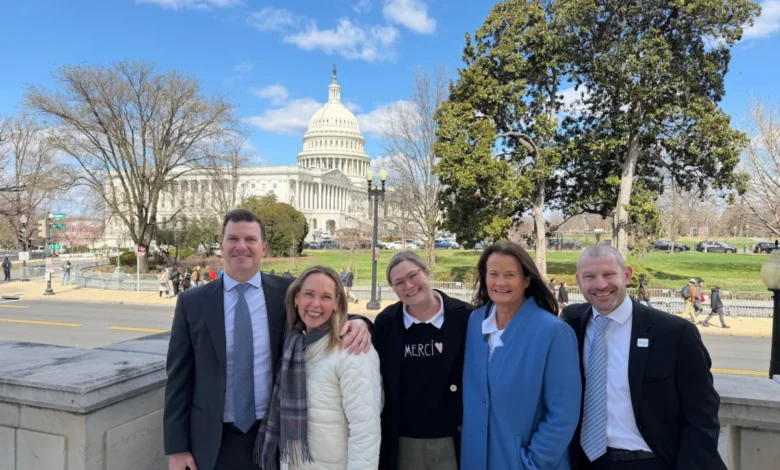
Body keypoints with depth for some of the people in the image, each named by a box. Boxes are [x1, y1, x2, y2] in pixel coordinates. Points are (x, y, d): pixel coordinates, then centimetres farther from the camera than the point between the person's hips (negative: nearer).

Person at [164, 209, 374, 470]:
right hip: (214, 440, 0)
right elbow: (179, 378, -1)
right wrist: (176, 447, -3)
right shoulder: (192, 302, -5)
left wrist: (356, 321, -18)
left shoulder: (288, 291, -5)